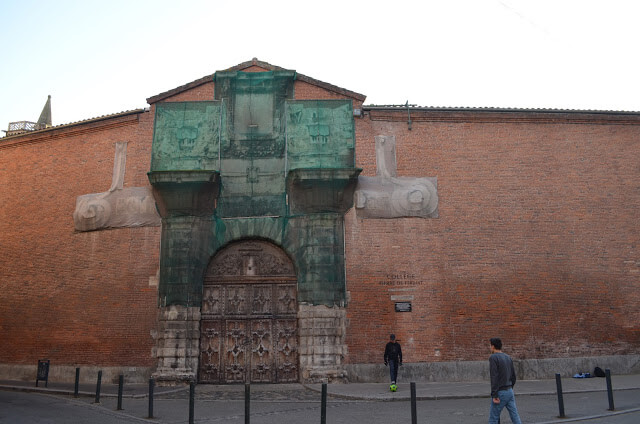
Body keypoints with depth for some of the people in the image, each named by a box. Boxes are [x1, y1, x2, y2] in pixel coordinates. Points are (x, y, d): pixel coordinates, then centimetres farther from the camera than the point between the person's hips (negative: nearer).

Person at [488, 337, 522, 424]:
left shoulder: (493, 357, -12)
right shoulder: (508, 357, 11)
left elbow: (494, 377, -19)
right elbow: (513, 377, 16)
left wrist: (494, 395, -19)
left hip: (500, 392, -7)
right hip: (510, 391, 7)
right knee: (515, 416, 7)